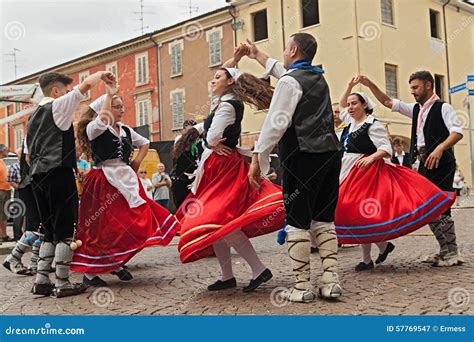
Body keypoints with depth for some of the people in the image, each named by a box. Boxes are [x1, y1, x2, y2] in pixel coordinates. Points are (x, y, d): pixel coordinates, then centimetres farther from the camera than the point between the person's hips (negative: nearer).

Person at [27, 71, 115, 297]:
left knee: (50, 231, 13)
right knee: (65, 230, -5)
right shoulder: (59, 106, -1)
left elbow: (28, 153, 23)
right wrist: (101, 74, 12)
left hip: (38, 177, 8)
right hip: (59, 173, -8)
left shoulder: (34, 117, 23)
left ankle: (41, 281, 10)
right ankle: (62, 284, -4)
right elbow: (86, 85, -5)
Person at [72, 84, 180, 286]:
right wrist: (109, 95, -20)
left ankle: (117, 264, 21)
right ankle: (89, 272, 3)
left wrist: (136, 163, 12)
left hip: (126, 182, 6)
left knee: (129, 224, 4)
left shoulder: (126, 131, 13)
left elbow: (145, 143, 27)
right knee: (101, 227, -7)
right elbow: (102, 121, -30)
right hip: (104, 184, -6)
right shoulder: (93, 129, -5)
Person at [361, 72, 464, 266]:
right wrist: (370, 85, 10)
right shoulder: (416, 109, 19)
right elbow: (388, 102, 18)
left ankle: (452, 253, -1)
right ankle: (445, 250, 16)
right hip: (424, 163, 8)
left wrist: (440, 149, -28)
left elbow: (457, 132, -13)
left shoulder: (443, 107, -2)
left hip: (441, 162, -8)